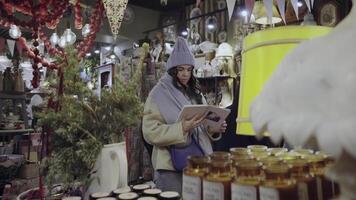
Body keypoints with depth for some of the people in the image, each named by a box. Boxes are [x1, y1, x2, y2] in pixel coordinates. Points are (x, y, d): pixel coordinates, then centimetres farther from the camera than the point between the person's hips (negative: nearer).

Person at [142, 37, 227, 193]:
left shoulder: (195, 93, 11)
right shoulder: (159, 94, -8)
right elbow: (150, 132, -15)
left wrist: (212, 129, -4)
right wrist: (182, 128, -25)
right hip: (172, 166, -5)